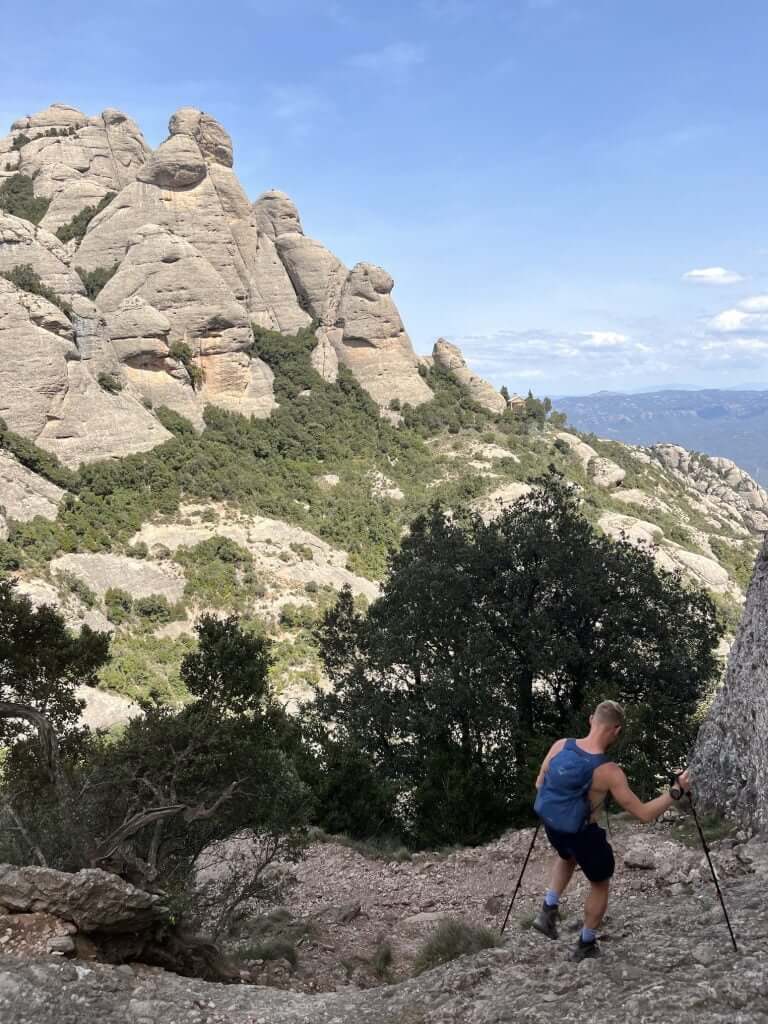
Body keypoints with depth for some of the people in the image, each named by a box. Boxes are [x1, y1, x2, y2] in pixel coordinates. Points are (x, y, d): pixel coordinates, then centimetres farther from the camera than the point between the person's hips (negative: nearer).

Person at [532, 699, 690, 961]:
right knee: (600, 884, 24)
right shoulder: (609, 772, -25)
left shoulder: (560, 746, -12)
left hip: (552, 826, 5)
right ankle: (586, 945, 34)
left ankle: (548, 910, 25)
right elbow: (645, 814, -19)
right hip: (582, 834, -5)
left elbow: (539, 785, 3)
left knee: (568, 857, 38)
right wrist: (676, 791, -10)